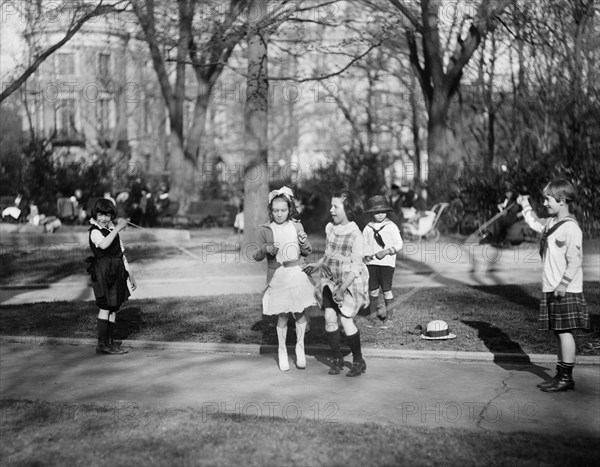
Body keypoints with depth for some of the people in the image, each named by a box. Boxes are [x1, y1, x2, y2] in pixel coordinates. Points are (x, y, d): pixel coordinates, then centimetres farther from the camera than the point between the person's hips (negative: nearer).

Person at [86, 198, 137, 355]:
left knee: (114, 308, 8)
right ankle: (102, 344, -4)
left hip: (117, 273, 7)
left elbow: (121, 254, 21)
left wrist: (130, 274, 20)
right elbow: (103, 244, -33)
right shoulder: (95, 231, -9)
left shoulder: (113, 230, 16)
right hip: (103, 272, -7)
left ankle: (110, 342, 14)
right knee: (105, 308, -8)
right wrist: (118, 228, -31)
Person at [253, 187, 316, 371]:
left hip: (297, 273, 1)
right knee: (283, 315, 1)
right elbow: (257, 256, 2)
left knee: (299, 312, 0)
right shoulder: (264, 230, 0)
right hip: (277, 275, -1)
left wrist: (304, 243, -11)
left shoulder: (297, 226, 5)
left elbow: (307, 252, 11)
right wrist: (265, 249, -19)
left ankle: (300, 347, 20)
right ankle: (282, 351, 19)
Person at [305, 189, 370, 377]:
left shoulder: (355, 235, -16)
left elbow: (356, 267, -17)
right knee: (329, 319, -2)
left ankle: (358, 361, 9)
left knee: (346, 320, -8)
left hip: (349, 282, -5)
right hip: (329, 280, 6)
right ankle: (337, 359, 13)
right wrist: (317, 264, 14)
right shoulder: (329, 228, 3)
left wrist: (343, 287, -23)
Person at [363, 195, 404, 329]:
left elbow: (399, 244, -3)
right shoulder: (368, 228, 8)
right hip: (371, 263, 3)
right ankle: (372, 316, 16)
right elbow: (364, 244, 12)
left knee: (386, 289, -1)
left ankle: (388, 318, 7)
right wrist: (366, 255, -5)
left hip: (387, 262, -3)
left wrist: (385, 252, -15)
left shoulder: (391, 226, -1)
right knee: (373, 290, 5)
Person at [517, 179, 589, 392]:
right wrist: (525, 206, 31)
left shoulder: (570, 227, -14)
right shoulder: (551, 223, 12)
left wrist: (563, 285, -22)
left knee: (564, 331, -5)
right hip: (551, 289, 9)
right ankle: (561, 375, 17)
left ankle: (567, 378, 0)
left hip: (566, 291, -9)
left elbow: (574, 260, -19)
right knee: (557, 332, 11)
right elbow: (535, 223, 36)